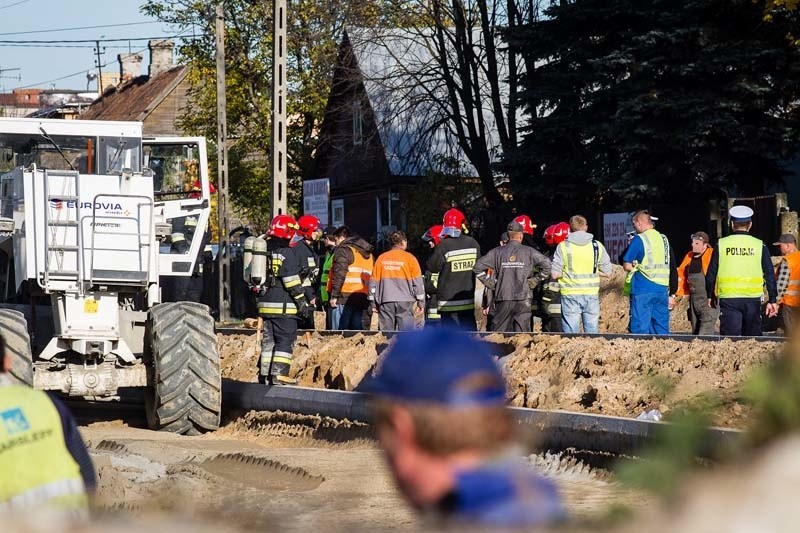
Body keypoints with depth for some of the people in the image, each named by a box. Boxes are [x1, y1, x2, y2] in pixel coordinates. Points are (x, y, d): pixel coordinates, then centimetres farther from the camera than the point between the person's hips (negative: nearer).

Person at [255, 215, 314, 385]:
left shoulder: (265, 250, 12)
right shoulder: (288, 252, -12)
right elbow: (292, 281, -15)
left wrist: (258, 297, 25)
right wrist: (302, 303, -10)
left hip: (265, 302, 7)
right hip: (284, 306, -7)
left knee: (268, 339, 12)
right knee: (286, 339, -4)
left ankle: (265, 373, 13)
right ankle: (279, 374, -11)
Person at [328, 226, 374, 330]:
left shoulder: (343, 250, -3)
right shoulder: (367, 253, 21)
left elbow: (339, 275, -13)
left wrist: (334, 296, -12)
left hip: (345, 297, -7)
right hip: (363, 297, 7)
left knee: (341, 331, -6)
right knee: (358, 329, 8)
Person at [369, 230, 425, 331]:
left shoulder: (381, 258, 8)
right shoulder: (410, 258, 0)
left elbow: (373, 281, 9)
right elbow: (418, 281, 0)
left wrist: (373, 303, 14)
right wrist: (421, 302, 6)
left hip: (385, 302, 2)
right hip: (404, 302, -2)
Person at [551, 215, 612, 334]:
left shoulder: (563, 247, -3)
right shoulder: (597, 246, 2)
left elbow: (555, 274, -6)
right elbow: (607, 272, 5)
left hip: (570, 294, -2)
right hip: (591, 294, 2)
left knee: (571, 334, 1)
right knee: (592, 332, 8)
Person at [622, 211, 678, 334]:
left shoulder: (638, 240, -6)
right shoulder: (664, 240, 13)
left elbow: (627, 266, -9)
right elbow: (673, 271, 15)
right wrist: (672, 294, 18)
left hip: (643, 290, -6)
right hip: (662, 290, 6)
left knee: (640, 329, -4)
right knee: (661, 329, 9)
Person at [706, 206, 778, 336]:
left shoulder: (721, 245, 1)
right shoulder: (759, 246, 2)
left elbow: (711, 274, 5)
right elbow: (770, 275, 3)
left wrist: (710, 296, 18)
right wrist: (772, 300, 10)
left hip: (728, 299, -1)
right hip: (753, 299, 1)